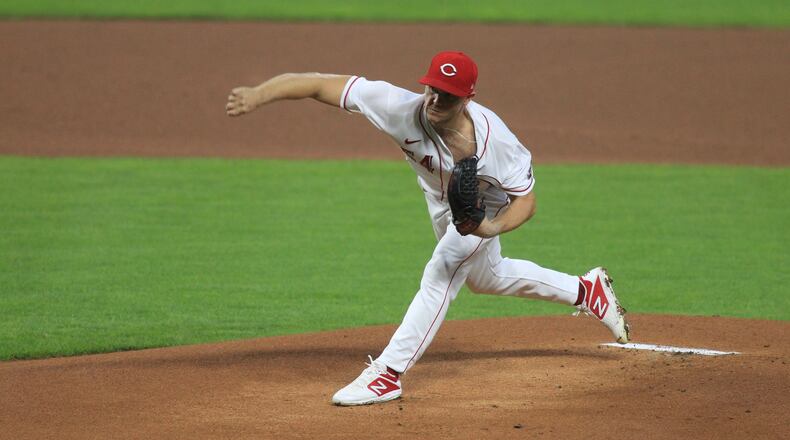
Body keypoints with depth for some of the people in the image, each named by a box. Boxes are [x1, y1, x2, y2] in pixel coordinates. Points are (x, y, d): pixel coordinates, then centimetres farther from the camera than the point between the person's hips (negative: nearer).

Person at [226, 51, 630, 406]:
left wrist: (492, 228, -50)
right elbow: (319, 85, -43)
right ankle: (585, 291, 45)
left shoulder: (493, 139, -42)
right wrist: (257, 95, -56)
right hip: (442, 204, 6)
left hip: (483, 206, -5)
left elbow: (525, 201, -29)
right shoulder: (403, 108, -39)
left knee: (441, 275, -20)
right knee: (485, 278, 26)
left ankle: (388, 372, -10)